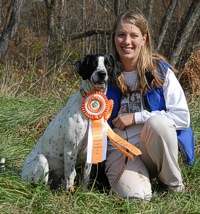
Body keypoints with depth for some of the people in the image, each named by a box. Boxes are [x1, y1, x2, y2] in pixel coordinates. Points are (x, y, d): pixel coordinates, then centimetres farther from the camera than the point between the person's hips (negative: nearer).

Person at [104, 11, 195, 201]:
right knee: (135, 195, -33)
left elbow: (182, 117, -11)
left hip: (152, 148, 1)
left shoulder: (161, 71, -5)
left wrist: (136, 117, -15)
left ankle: (175, 185, -10)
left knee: (158, 122, -34)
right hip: (118, 149, -1)